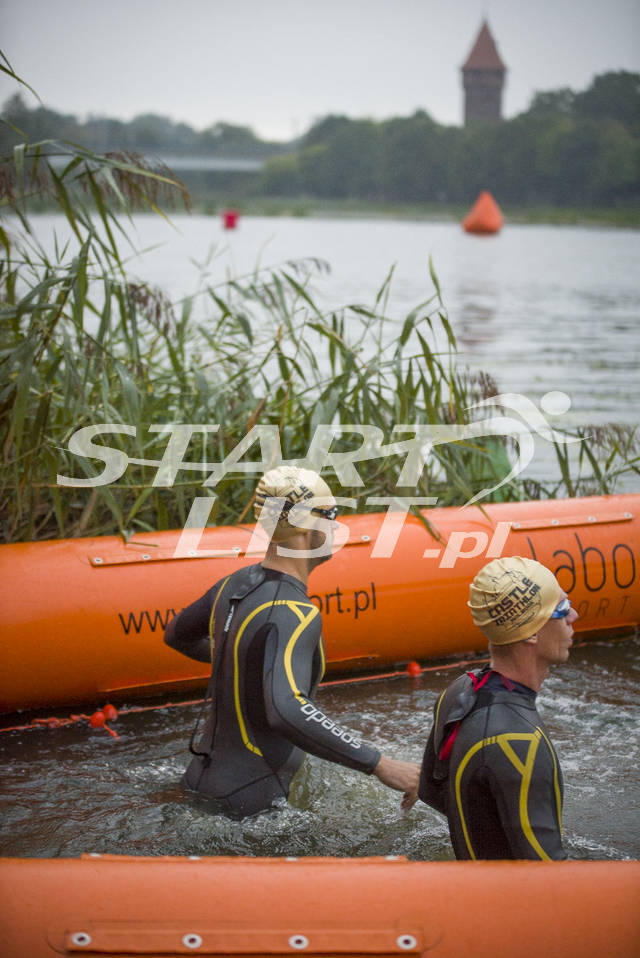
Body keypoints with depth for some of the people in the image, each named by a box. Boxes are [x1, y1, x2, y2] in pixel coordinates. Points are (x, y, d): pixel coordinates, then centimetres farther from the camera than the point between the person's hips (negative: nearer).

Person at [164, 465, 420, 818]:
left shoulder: (237, 584, 4)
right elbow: (287, 710, -41)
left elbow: (177, 635, 23)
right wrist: (380, 765, -37)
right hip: (244, 800, -9)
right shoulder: (293, 615, -24)